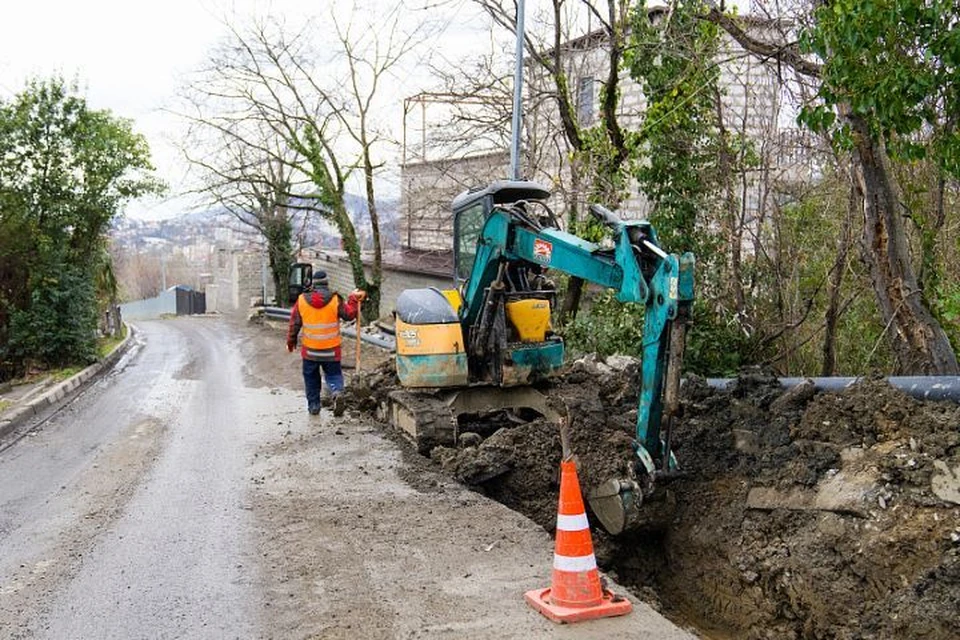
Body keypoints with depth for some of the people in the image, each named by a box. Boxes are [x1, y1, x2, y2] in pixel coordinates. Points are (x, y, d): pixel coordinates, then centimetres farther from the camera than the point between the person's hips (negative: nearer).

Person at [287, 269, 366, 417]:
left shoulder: (302, 300, -4)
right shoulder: (335, 300, -11)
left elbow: (294, 323, 4)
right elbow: (349, 314, 1)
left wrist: (291, 342, 16)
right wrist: (353, 299, 14)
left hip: (310, 349, 1)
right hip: (331, 349, -1)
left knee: (311, 377, 16)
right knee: (333, 374, 11)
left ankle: (313, 405, 19)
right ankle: (337, 392, -18)